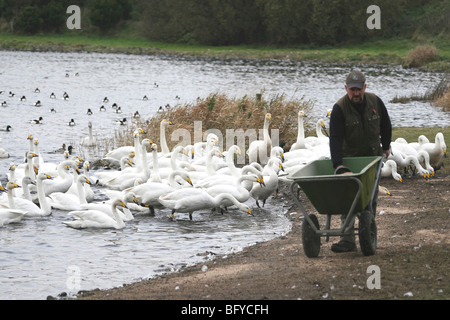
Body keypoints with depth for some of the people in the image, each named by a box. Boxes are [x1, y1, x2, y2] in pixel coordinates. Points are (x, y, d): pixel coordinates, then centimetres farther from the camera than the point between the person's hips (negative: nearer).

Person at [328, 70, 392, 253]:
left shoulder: (375, 102, -7)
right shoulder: (339, 108, -19)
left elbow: (385, 125, 11)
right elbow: (335, 138, -26)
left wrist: (386, 146, 19)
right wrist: (338, 165, -35)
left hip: (373, 155, 3)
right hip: (349, 157, -3)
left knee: (371, 196, 3)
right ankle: (347, 240, -15)